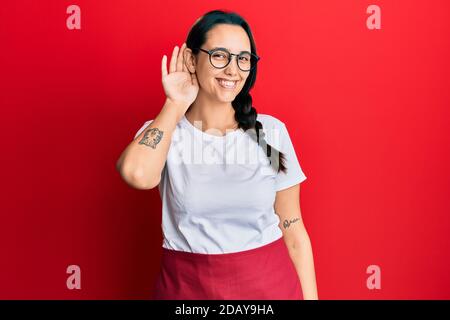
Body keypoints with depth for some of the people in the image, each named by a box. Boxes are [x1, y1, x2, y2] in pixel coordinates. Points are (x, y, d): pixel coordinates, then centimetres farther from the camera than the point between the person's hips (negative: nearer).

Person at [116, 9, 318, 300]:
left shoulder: (271, 131, -5)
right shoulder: (163, 132, -5)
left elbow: (294, 233, -1)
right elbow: (138, 175, -29)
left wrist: (310, 296, -1)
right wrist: (176, 105, -16)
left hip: (268, 283, 1)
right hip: (186, 286, 0)